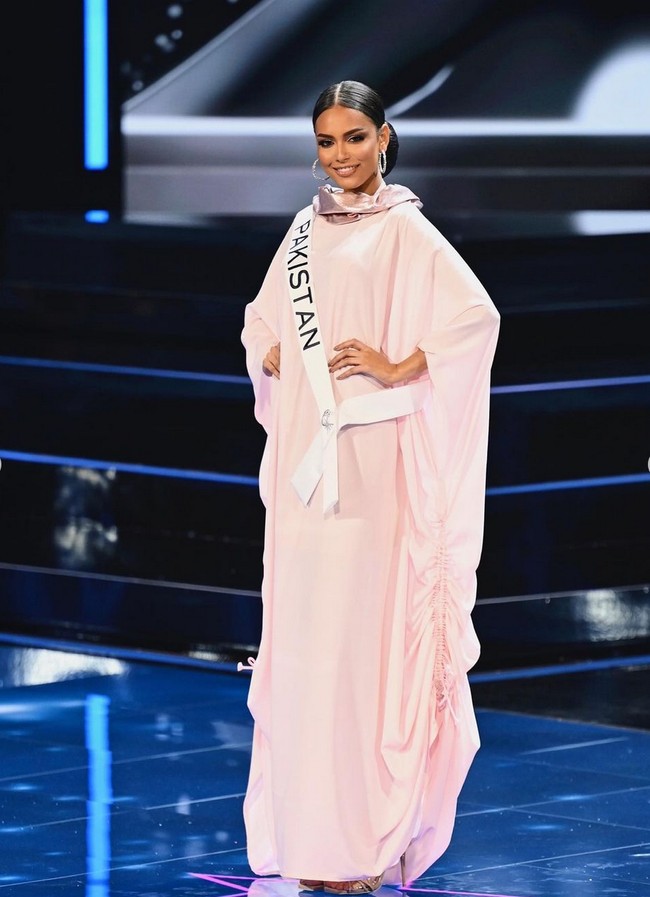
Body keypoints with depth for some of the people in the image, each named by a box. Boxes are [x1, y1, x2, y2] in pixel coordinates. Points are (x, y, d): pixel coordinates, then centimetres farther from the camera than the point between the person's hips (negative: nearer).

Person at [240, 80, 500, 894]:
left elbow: (476, 315, -16)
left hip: (367, 457, -7)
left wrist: (399, 369, -16)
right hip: (300, 457, 7)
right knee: (296, 634, 6)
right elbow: (262, 319, 26)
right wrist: (269, 357, 6)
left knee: (358, 634, -8)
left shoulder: (404, 231, -4)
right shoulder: (306, 229, 15)